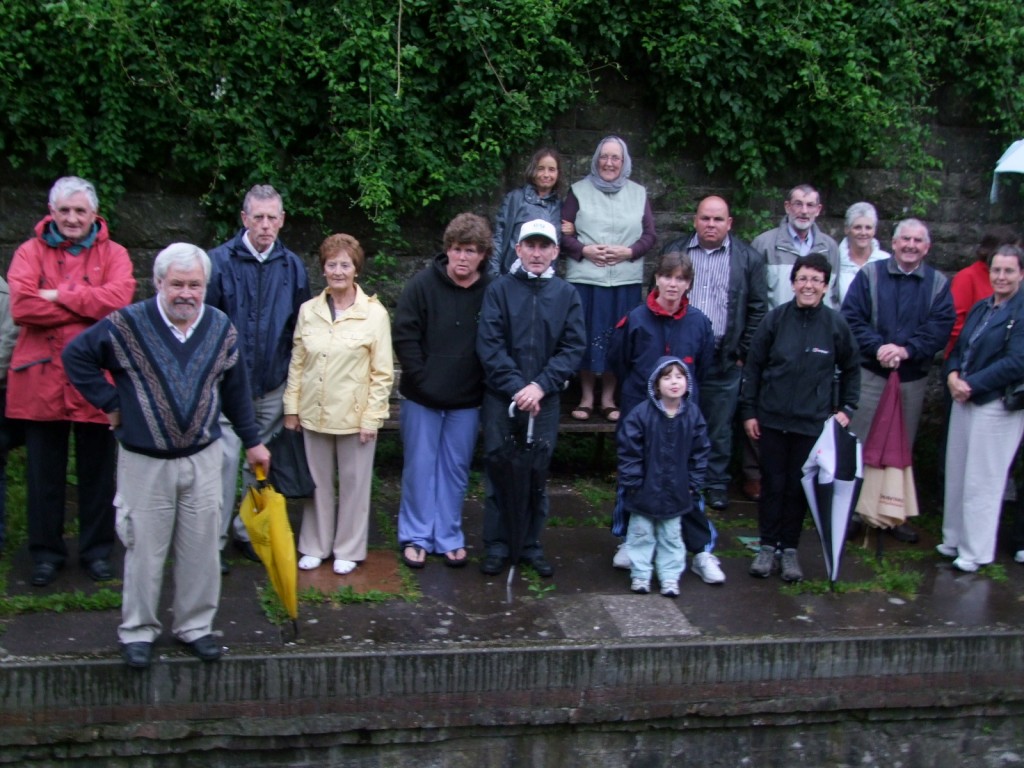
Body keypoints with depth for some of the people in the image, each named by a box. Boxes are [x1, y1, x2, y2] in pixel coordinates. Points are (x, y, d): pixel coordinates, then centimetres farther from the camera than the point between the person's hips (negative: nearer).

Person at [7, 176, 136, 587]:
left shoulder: (113, 254, 3)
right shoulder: (30, 252, 3)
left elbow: (117, 298, -17)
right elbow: (20, 306, -13)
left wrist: (59, 296, -13)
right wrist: (88, 306, -13)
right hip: (41, 379, 0)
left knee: (97, 471, 10)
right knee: (44, 472, 9)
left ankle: (97, 550, 24)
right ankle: (46, 551, 23)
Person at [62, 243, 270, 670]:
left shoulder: (221, 329, -1)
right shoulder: (128, 325, -12)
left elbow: (236, 391, 9)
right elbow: (75, 356, -1)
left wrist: (252, 442, 13)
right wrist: (109, 403, -5)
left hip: (203, 458, 3)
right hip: (144, 462, -3)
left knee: (200, 549, 9)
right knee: (145, 549, 6)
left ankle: (195, 626, 25)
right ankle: (137, 630, 22)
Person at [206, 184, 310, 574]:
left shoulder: (292, 266, 5)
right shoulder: (220, 261, -6)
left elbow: (300, 327, 11)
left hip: (273, 384, 4)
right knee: (225, 459, -4)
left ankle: (249, 531, 27)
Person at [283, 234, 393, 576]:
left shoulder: (374, 313, -8)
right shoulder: (309, 310, 3)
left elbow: (382, 372, -6)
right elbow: (296, 363, 7)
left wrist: (371, 417, -9)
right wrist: (291, 407, 4)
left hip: (355, 415, -3)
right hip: (314, 413, 3)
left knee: (354, 484, 8)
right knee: (317, 482, 14)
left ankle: (348, 550, 24)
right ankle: (315, 546, 28)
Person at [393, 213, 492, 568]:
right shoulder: (422, 285, -8)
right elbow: (404, 336, -7)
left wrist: (484, 385, -6)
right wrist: (421, 379, -11)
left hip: (467, 400, 1)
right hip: (422, 398, -1)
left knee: (456, 469, 11)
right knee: (420, 468, 7)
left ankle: (448, 537, 23)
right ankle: (415, 536, 19)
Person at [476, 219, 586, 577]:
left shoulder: (567, 294, 4)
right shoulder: (499, 289, 0)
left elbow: (574, 346, -2)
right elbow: (489, 344, -7)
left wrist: (541, 386, -13)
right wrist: (516, 387, -16)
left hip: (545, 400, 1)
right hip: (501, 398, -1)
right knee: (498, 473, 4)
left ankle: (531, 545, 21)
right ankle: (496, 546, 15)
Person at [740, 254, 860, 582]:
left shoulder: (835, 324, -3)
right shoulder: (776, 319, -4)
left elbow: (851, 370, 11)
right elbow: (753, 366, 2)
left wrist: (846, 408, 4)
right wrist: (749, 411, 1)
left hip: (812, 422, 0)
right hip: (772, 419, 0)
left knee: (799, 487, 7)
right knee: (773, 484, 6)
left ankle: (790, 549, 20)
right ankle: (768, 546, 19)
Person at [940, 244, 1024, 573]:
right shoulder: (980, 308, 13)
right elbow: (959, 347, 16)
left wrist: (971, 385, -16)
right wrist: (952, 375, -5)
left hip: (998, 406, -7)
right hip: (964, 400, 7)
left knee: (981, 481, -1)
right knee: (957, 475, 12)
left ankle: (976, 552, 9)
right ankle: (955, 540, 24)